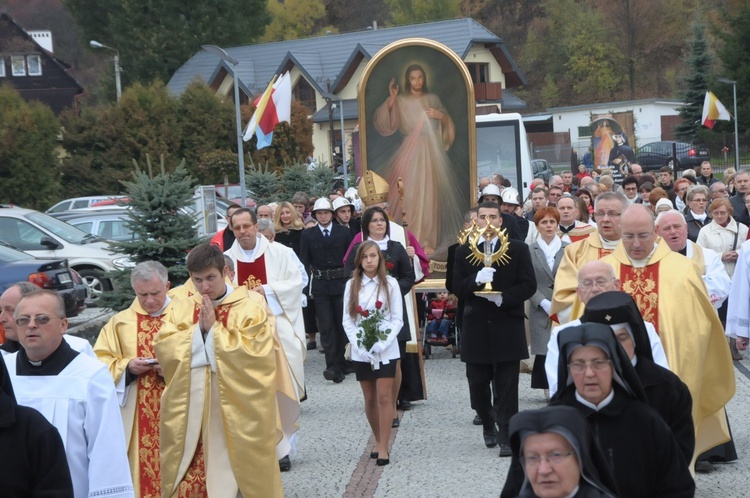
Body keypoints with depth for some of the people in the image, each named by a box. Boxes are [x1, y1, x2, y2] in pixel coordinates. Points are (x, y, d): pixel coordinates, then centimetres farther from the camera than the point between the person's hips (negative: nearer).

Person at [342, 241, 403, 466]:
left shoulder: (390, 284, -3)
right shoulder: (352, 285, 3)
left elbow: (397, 319, -4)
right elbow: (347, 320, 3)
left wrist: (382, 344, -15)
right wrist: (359, 344, -11)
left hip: (386, 351, -2)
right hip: (361, 352, 3)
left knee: (384, 397, -6)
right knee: (370, 399, 9)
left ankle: (384, 447, -3)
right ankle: (378, 441, 24)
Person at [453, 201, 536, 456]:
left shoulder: (518, 249, 3)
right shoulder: (464, 252, 8)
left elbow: (529, 285, -3)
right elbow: (458, 288, 1)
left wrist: (503, 298, -17)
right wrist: (477, 279, -20)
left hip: (507, 327, -2)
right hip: (476, 328, 2)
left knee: (507, 385, -2)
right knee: (478, 383, 7)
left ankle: (506, 436, 4)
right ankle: (488, 426, 31)